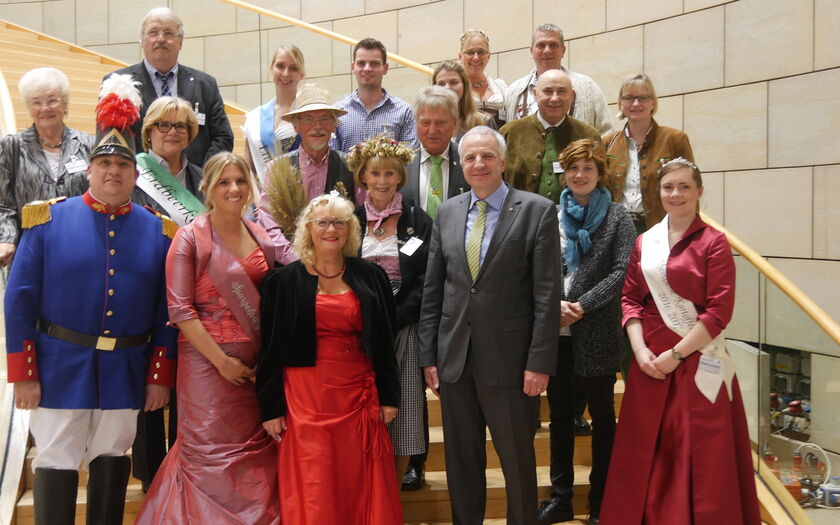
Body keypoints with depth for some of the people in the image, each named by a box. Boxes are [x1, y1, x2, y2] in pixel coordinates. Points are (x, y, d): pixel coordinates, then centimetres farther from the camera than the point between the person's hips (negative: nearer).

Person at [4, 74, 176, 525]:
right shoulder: (47, 220, -4)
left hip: (126, 370, 2)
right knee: (56, 464, 5)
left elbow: (166, 311, 3)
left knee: (112, 461, 15)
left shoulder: (158, 231, 2)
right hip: (60, 366, -2)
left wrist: (160, 376, 0)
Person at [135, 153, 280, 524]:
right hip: (208, 359, -5)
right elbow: (179, 309, -11)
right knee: (213, 453, 1)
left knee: (257, 452, 8)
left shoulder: (260, 236, 10)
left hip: (256, 362, 5)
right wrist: (222, 361, -15)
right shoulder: (190, 238, -6)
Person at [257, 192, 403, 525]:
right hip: (307, 397, -2)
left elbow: (385, 341, 9)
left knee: (363, 488, 5)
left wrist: (389, 396, 6)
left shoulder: (370, 276, 7)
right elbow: (270, 348, 2)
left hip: (360, 396, 2)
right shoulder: (284, 281, 2)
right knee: (313, 495, 1)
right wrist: (271, 407, -1)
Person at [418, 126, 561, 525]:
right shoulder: (447, 212, 8)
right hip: (454, 359, 4)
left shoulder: (537, 211, -5)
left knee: (517, 460, 9)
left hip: (509, 360, -4)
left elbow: (547, 294, -8)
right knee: (461, 460, 15)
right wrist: (428, 355, 5)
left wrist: (540, 362, -12)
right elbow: (432, 291, 9)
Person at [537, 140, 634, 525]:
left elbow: (621, 272, -9)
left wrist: (582, 306, -14)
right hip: (554, 330, 3)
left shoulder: (616, 216, -1)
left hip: (597, 331, -3)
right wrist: (553, 304, -10)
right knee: (559, 412, 11)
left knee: (602, 415, 7)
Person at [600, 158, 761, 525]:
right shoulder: (644, 243, 10)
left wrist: (677, 353, -13)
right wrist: (639, 349, -5)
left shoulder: (713, 243, -4)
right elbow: (630, 299, 9)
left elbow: (720, 310, -9)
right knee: (646, 455, 8)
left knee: (702, 455, 2)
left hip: (697, 361, -4)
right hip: (650, 362, 4)